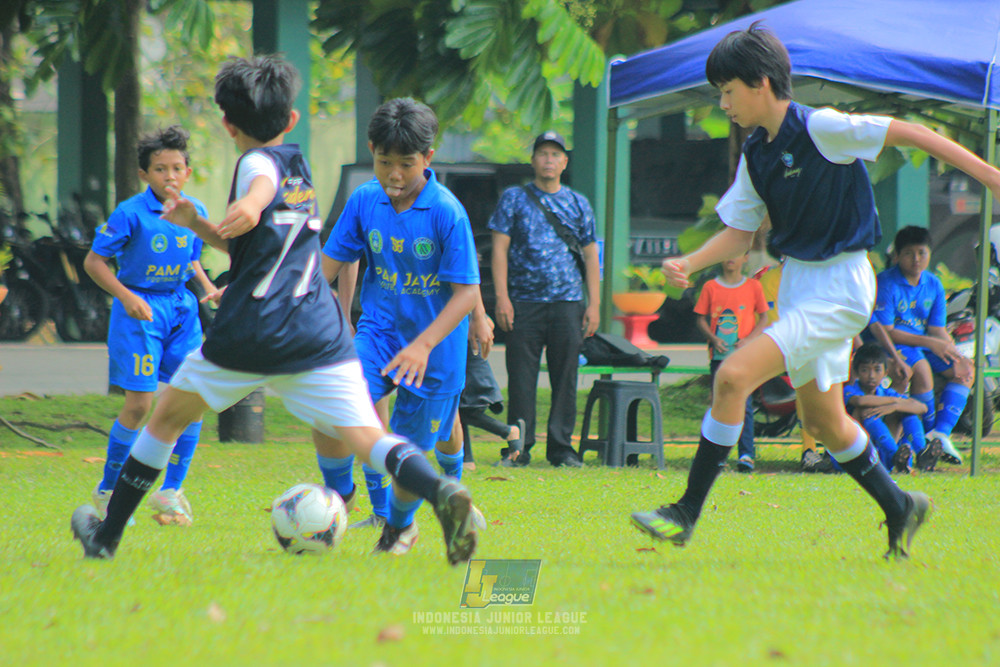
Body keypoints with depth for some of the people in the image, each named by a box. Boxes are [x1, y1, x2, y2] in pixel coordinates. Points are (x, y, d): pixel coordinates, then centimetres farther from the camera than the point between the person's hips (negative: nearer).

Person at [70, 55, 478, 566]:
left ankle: (106, 534, 26)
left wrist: (247, 208, -50)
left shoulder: (258, 160, -1)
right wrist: (197, 224, 26)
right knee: (366, 438, -9)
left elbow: (264, 184, -29)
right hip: (319, 331, 5)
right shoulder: (298, 165, 23)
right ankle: (441, 491, -39)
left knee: (167, 417, 16)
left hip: (251, 331, -5)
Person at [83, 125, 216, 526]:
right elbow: (94, 261, -9)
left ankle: (170, 490, 8)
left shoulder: (194, 212, 5)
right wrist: (127, 297, -19)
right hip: (141, 311, -5)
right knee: (140, 403, -9)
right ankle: (108, 490, 9)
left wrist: (208, 288, 1)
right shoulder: (131, 214, -13)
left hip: (181, 308, 5)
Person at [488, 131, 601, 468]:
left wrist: (594, 304, 5)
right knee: (521, 379, -3)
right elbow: (500, 248, 2)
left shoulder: (578, 204, 14)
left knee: (565, 378, 1)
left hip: (568, 303, 2)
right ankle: (519, 447, 2)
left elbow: (590, 256, 14)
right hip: (524, 302, -2)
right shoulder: (514, 199, 8)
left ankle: (561, 447, 7)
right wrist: (502, 297, -8)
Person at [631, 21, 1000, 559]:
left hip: (839, 287, -9)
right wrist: (688, 264, -3)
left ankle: (687, 514, -15)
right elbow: (739, 232, 15)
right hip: (798, 285, 9)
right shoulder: (755, 154, 7)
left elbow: (905, 133, -13)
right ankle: (900, 509, 34)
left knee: (733, 377, -19)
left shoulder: (820, 129, -16)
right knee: (823, 423, 16)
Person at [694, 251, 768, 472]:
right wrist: (713, 339, -10)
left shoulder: (753, 287, 4)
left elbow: (763, 319, 7)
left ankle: (746, 454, -11)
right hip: (719, 354, 2)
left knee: (744, 404, -10)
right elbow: (701, 319, 8)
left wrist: (749, 339, -9)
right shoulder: (711, 287, 6)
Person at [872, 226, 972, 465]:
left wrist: (955, 354, -13)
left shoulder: (933, 285, 7)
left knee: (964, 370, -11)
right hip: (889, 346, -7)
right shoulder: (886, 284, -14)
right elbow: (884, 331, -19)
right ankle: (930, 431, -22)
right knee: (921, 367, -35)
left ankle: (941, 433, -22)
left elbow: (937, 329, 7)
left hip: (924, 343, 7)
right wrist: (929, 342, -23)